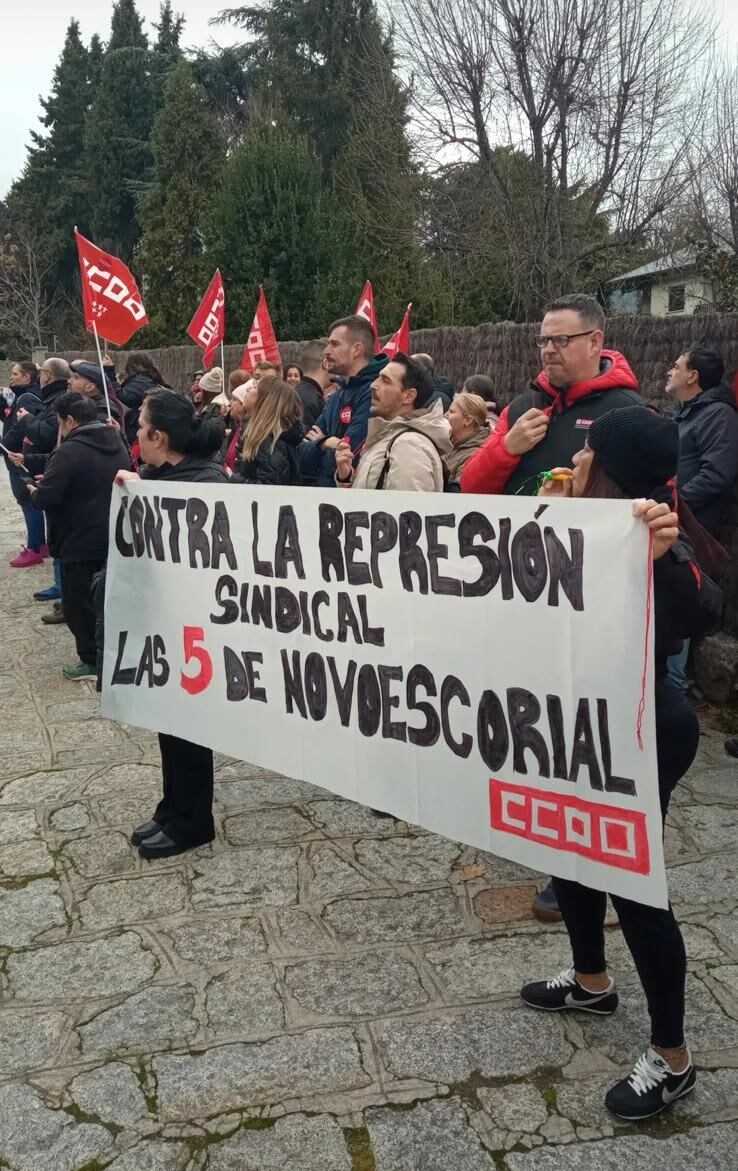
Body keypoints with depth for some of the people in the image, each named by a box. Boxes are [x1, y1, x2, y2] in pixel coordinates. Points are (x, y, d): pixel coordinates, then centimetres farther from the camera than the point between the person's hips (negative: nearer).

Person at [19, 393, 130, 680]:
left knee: (78, 603, 4)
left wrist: (33, 490, 2)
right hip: (114, 537, 8)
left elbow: (44, 498, -22)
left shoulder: (69, 451, -19)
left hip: (80, 543, -8)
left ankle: (93, 661, 8)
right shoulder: (118, 444, 7)